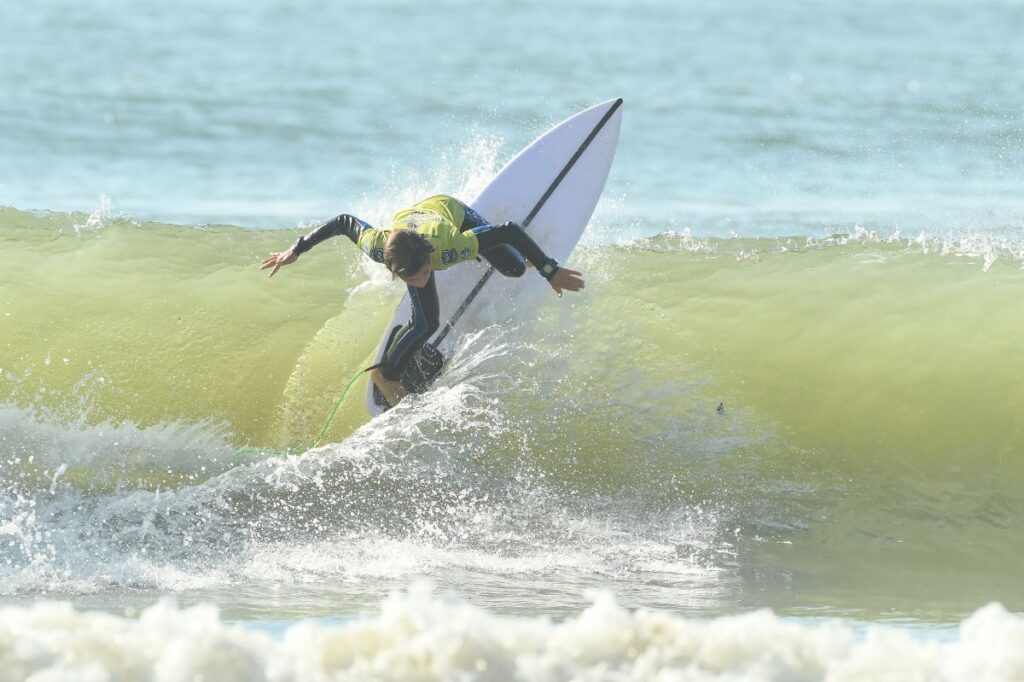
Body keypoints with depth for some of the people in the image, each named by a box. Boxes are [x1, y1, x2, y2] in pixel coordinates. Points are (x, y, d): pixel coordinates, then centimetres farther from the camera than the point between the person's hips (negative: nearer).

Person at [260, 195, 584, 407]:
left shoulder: (447, 247, -50)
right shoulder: (378, 246, -45)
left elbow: (510, 231, -42)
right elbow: (343, 222, -25)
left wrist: (550, 271, -39)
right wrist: (296, 250, -14)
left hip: (452, 209, 0)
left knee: (515, 268, -6)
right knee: (426, 324, -17)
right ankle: (387, 374, 8)